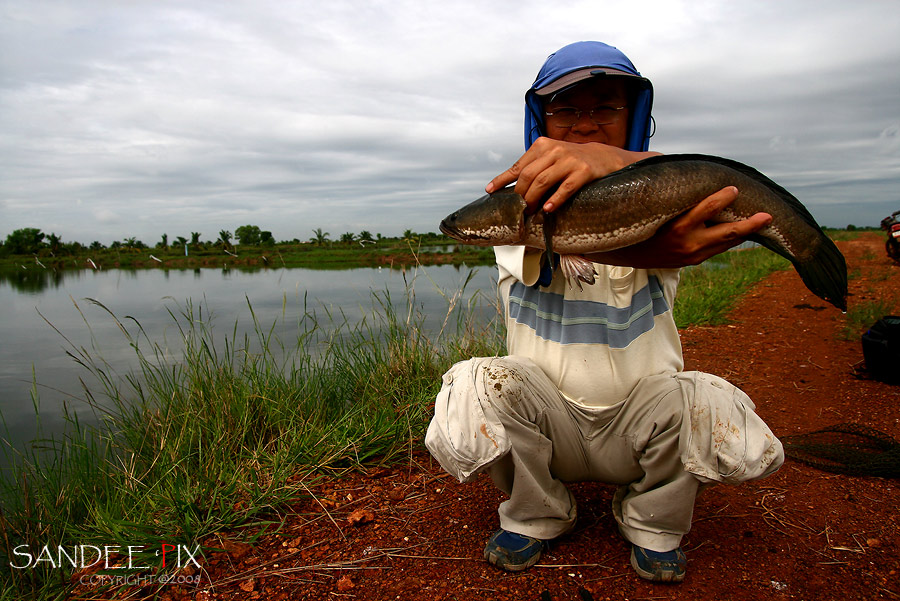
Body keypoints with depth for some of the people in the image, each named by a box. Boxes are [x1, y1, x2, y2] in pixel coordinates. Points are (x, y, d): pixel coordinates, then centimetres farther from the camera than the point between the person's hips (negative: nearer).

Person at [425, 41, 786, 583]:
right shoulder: (518, 197, -2)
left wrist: (607, 161, -48)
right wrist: (653, 253, -48)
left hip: (641, 415, 1)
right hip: (547, 413, 0)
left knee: (713, 411, -28)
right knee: (476, 389, -28)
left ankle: (653, 523, 7)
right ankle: (537, 516, 3)